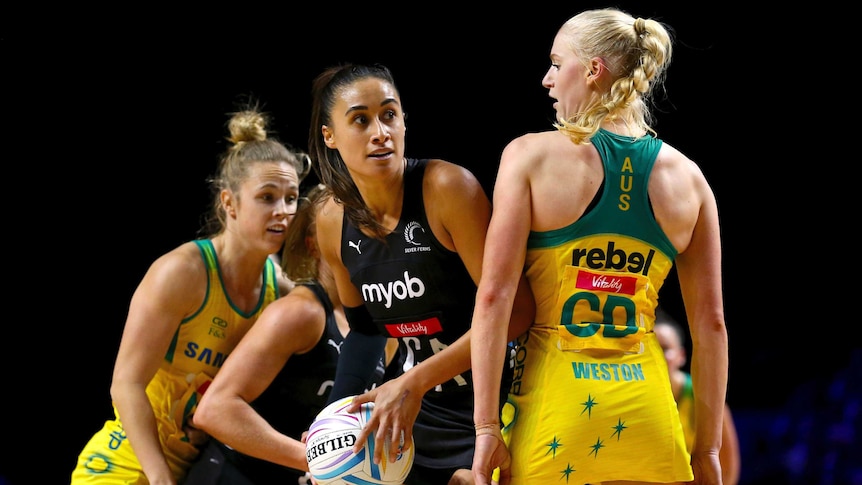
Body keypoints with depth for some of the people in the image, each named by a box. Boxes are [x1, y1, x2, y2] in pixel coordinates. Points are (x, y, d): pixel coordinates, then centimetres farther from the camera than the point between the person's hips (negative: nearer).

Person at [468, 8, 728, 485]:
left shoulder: (530, 156, -2)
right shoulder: (686, 177, 6)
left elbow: (494, 295, -8)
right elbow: (711, 322, 6)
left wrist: (486, 427, -7)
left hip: (554, 400, -3)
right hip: (646, 409, 3)